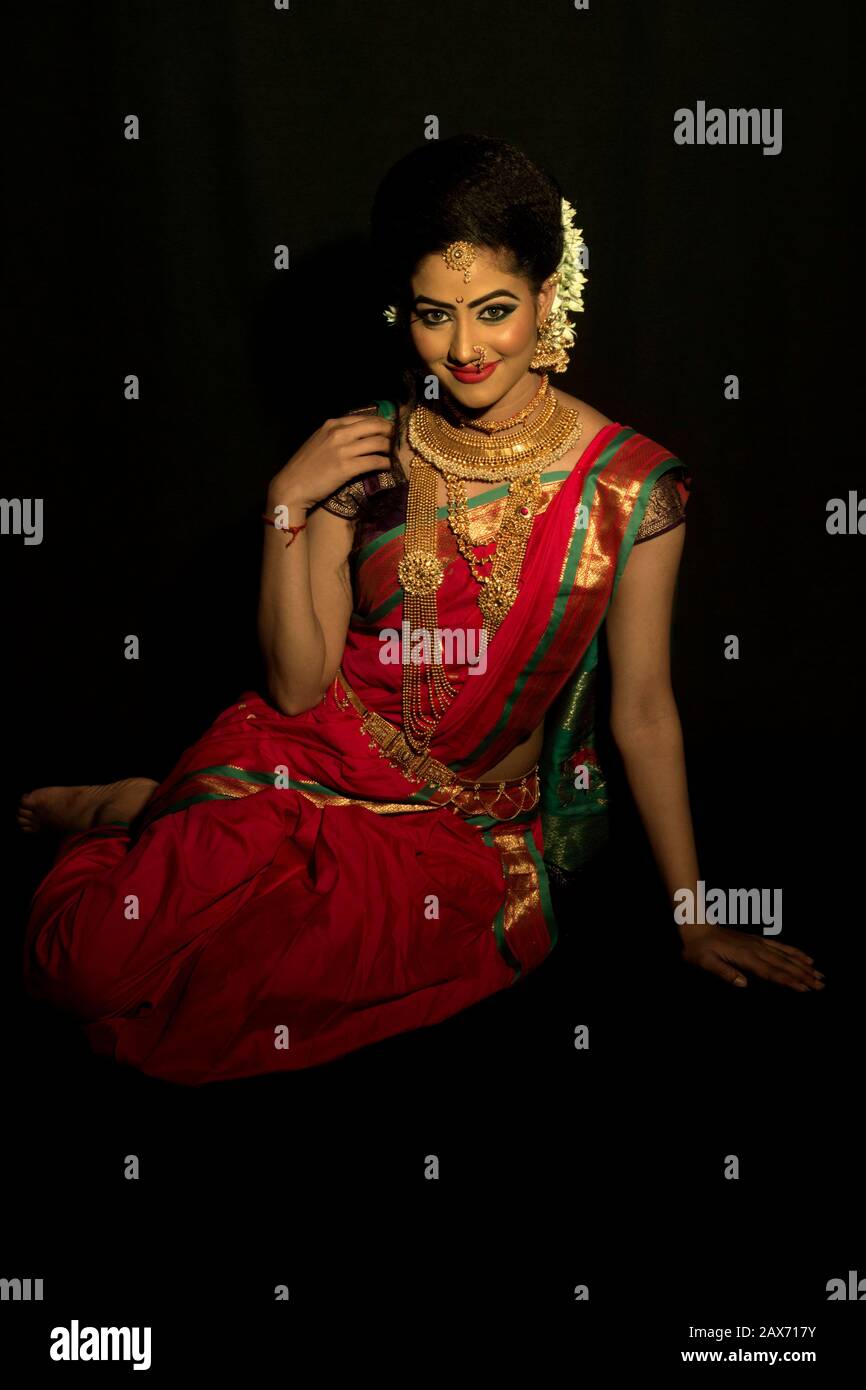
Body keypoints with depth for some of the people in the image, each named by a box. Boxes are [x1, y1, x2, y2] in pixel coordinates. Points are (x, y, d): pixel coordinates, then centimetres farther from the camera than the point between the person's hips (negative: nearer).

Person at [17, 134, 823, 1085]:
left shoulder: (630, 484, -9)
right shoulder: (363, 455, -4)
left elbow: (643, 712, -1)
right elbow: (298, 688, -4)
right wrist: (287, 504, -15)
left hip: (476, 826, -1)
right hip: (317, 760, 1)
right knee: (96, 953, -20)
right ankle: (155, 816, 15)